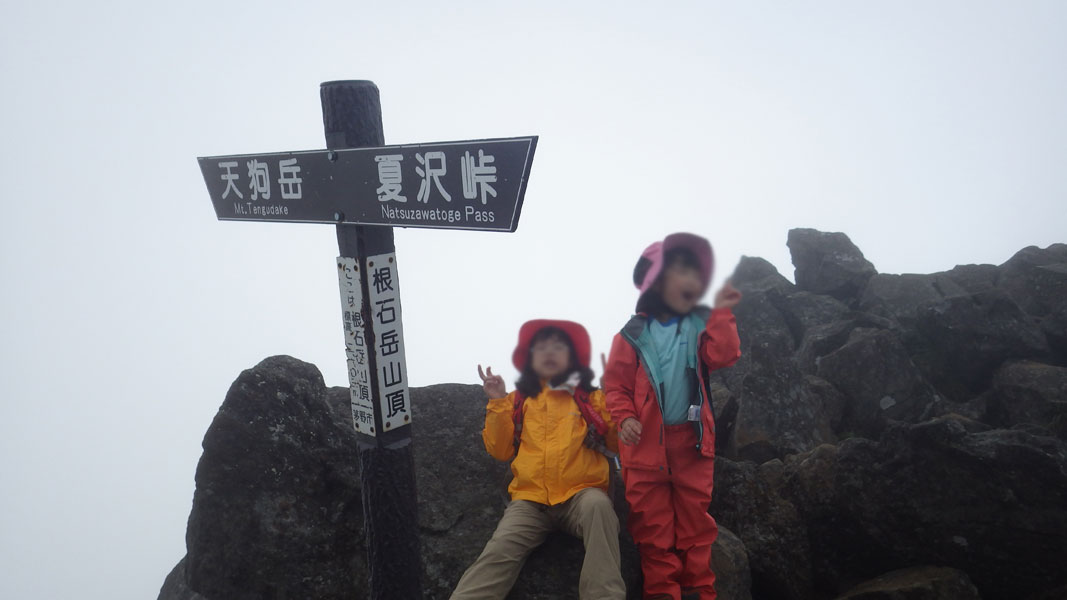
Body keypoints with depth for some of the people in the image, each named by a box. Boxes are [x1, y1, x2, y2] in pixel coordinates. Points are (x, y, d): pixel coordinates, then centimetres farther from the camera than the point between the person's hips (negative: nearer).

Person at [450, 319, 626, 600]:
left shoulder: (591, 397, 12)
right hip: (531, 498, 1)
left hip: (580, 494, -1)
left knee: (597, 504, -36)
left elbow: (616, 444, 5)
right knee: (499, 552, -24)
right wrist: (498, 403, 0)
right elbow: (501, 450, 9)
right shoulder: (518, 400, 15)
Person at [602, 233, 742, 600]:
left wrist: (721, 314, -13)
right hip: (646, 443, -1)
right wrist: (624, 418, -13)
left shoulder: (701, 327, 6)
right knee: (653, 521, 5)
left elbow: (723, 356, -11)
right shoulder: (633, 335, -1)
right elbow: (615, 385, 1)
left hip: (691, 441, 2)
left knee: (695, 517, 10)